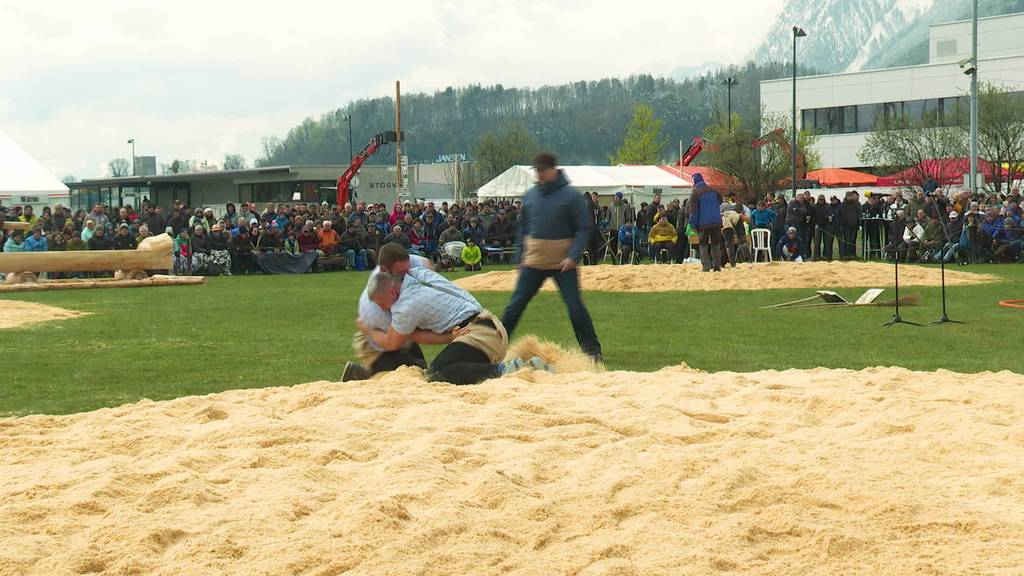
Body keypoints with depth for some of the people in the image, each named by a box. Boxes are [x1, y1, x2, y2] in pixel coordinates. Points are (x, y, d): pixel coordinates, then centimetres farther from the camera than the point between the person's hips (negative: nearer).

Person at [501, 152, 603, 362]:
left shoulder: (571, 195, -5)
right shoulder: (530, 195, 8)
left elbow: (584, 228, -7)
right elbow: (522, 229, 17)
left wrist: (573, 256, -17)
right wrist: (520, 256, 11)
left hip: (563, 263, -4)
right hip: (533, 261, 4)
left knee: (575, 306, -5)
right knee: (516, 305, 4)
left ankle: (592, 350, 5)